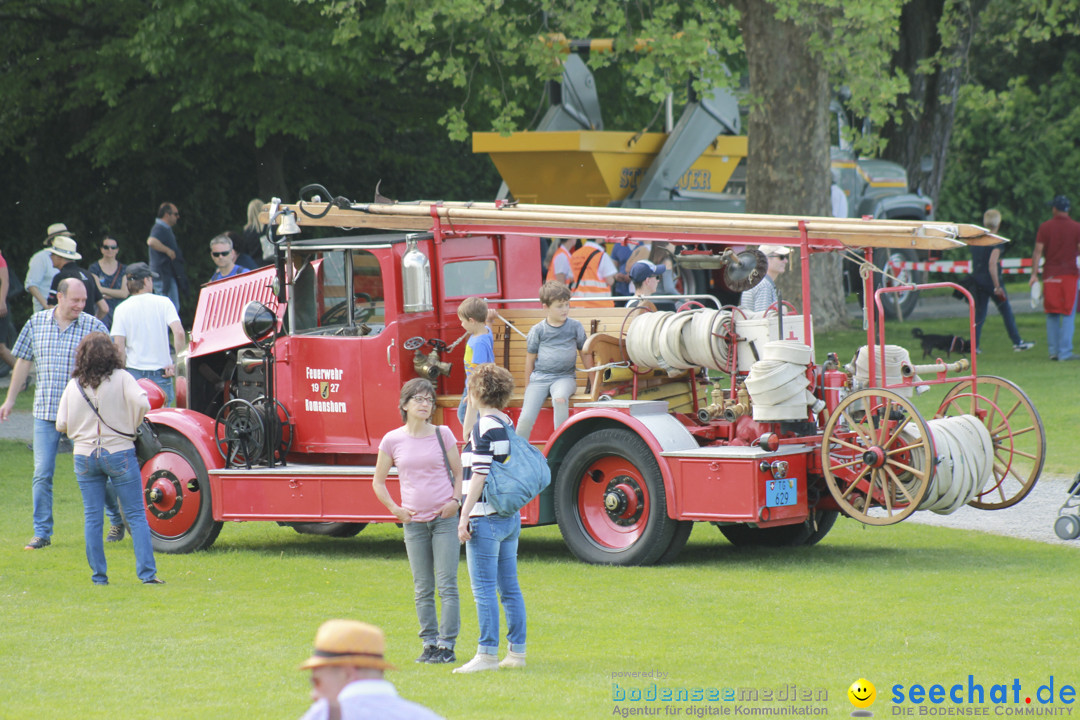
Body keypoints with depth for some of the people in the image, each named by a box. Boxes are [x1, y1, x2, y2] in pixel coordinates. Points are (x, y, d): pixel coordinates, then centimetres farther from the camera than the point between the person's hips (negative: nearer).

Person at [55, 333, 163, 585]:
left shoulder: (74, 386, 1)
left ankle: (98, 575, 6)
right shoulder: (121, 378, -5)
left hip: (85, 457, 2)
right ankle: (147, 572, -5)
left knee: (92, 517, 7)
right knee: (136, 515, 2)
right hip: (119, 453, -2)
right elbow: (141, 403, -19)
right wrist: (132, 425, 0)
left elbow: (61, 425, 1)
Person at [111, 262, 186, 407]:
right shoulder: (163, 303, -1)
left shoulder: (121, 309, 1)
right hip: (161, 372, 0)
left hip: (134, 373, 0)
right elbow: (179, 333, -12)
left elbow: (119, 346, -4)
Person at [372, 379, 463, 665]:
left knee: (447, 585, -4)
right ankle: (429, 644, 11)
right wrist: (394, 509, 1)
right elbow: (378, 482, 12)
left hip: (444, 518, -1)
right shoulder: (392, 440, 2)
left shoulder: (442, 435, 2)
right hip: (414, 521, 1)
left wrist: (456, 501, -5)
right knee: (422, 589, 5)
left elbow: (459, 472, 10)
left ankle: (447, 645, -2)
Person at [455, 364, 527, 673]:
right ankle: (516, 651, 13)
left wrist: (465, 517, -16)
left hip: (487, 519, -9)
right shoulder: (509, 425, 13)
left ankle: (487, 653, -8)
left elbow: (479, 475, -18)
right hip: (511, 517, 9)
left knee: (484, 590, -7)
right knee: (509, 587, 11)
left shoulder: (485, 428, -13)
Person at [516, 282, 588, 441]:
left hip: (565, 377, -1)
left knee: (560, 399, -36)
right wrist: (529, 384, 16)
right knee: (526, 419, -16)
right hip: (539, 378, 1)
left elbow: (584, 354, 15)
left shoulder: (575, 327, 5)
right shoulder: (538, 330, 2)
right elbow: (530, 359, 12)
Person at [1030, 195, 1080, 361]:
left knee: (1052, 316, 11)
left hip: (1050, 275, 2)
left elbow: (1038, 252, -3)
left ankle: (1053, 351, 12)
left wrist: (1034, 274, -3)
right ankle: (1065, 352, -5)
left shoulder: (1045, 227, 1)